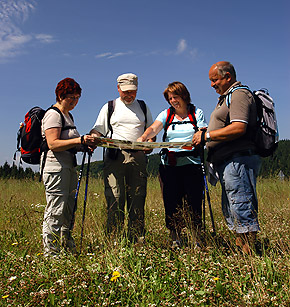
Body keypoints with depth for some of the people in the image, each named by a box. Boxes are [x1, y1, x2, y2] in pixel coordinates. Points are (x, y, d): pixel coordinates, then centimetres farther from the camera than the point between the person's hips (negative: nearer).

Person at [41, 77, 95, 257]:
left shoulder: (68, 115, 21)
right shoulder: (53, 115, -8)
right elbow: (53, 144, -19)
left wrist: (85, 145, 7)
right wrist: (79, 141, -23)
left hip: (69, 167, 10)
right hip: (55, 169, -10)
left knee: (69, 211, 13)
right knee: (55, 212, -6)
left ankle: (68, 248, 22)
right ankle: (51, 253, 1)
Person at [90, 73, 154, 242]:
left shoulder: (143, 107, 20)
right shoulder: (109, 107, 15)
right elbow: (98, 130, 11)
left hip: (138, 157, 2)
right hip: (115, 156, -2)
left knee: (137, 199, 1)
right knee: (115, 198, -7)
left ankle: (138, 239, 7)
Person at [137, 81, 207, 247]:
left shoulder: (197, 113, 10)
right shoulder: (166, 114, 13)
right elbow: (154, 128, -5)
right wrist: (143, 137, -26)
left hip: (192, 163, -2)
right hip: (169, 164, 2)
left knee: (193, 202, -4)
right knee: (171, 203, 1)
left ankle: (198, 240, 7)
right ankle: (175, 241, 11)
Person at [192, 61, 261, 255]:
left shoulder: (239, 94, -8)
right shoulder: (226, 97, 24)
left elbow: (239, 128, -22)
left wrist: (207, 136, -16)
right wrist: (206, 132, 10)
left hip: (238, 161, -11)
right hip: (229, 163, 11)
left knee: (242, 210, -9)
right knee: (231, 212, 12)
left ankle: (249, 255, -3)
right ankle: (241, 249, 19)